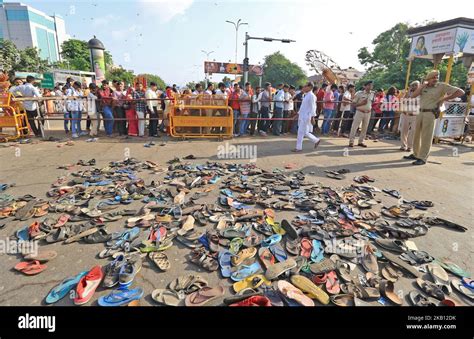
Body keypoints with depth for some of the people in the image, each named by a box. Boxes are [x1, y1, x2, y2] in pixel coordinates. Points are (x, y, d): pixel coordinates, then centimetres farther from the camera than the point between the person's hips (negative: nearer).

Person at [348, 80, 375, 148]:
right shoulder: (359, 93, -7)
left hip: (368, 113, 5)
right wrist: (361, 103, -19)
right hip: (360, 112, -5)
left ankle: (361, 141, 16)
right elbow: (354, 104, -7)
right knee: (354, 127, -6)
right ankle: (351, 141, -1)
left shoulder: (372, 94, 7)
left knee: (364, 128, 7)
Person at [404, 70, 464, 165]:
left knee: (426, 136, -6)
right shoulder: (424, 87, 11)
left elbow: (460, 92, -3)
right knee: (416, 134, 10)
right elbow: (413, 96, -2)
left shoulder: (442, 86, -2)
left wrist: (445, 98, -6)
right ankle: (415, 154, 21)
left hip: (430, 113, -5)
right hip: (420, 112, 6)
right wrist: (423, 85, -4)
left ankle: (423, 158, -3)